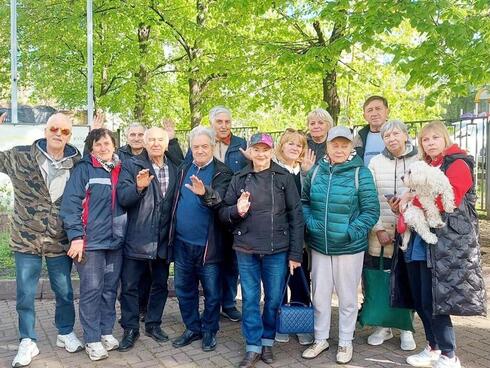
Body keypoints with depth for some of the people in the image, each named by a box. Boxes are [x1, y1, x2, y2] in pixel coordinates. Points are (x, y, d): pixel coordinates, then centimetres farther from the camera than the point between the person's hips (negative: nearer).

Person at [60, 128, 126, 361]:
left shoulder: (120, 170, 11)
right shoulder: (83, 169, -5)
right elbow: (70, 203, -13)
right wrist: (76, 236, -19)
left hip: (115, 240, 5)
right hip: (91, 241, -5)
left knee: (110, 288, 12)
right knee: (91, 290, 0)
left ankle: (106, 332, 26)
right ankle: (92, 340, 12)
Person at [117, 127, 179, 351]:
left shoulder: (174, 169, 8)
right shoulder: (131, 166, -3)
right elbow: (122, 198, -14)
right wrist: (139, 187, -34)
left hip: (163, 240, 4)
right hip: (136, 238, -3)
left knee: (160, 284, 14)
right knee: (130, 286, 4)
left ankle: (153, 324, 31)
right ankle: (130, 329, 19)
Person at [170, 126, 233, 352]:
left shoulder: (222, 172, -8)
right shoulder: (184, 169, 9)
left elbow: (219, 199, -25)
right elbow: (175, 200, 14)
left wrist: (205, 193, -47)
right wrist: (173, 232, 7)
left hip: (207, 244, -5)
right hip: (182, 243, 5)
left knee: (211, 292, 8)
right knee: (184, 290, 15)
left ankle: (209, 331, 27)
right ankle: (192, 328, 32)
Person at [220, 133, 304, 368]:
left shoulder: (284, 177, -2)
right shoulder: (239, 179, 4)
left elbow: (296, 216, -2)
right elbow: (223, 213, 7)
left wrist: (295, 253, -6)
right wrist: (236, 210, -16)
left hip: (277, 250, -1)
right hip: (246, 250, 1)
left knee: (274, 299, 10)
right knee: (250, 300, 8)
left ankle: (267, 341, 31)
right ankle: (253, 347, 23)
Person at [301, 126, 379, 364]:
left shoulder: (361, 173, -10)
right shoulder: (316, 171, 1)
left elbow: (371, 211, -10)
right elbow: (304, 202, 10)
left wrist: (351, 232, -19)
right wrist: (310, 223, -6)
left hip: (349, 247, -3)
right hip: (319, 245, 3)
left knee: (347, 297, 12)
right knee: (320, 295, 14)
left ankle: (345, 342, 30)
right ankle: (320, 339, 32)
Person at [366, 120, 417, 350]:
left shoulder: (419, 161, 0)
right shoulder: (376, 162, 4)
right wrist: (379, 229, -5)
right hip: (381, 231, 1)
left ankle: (406, 329, 22)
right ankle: (383, 326, 23)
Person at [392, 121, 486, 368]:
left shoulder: (458, 165, -4)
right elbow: (412, 198, 23)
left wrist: (412, 199, -8)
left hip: (443, 244, -7)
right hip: (417, 241, 8)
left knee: (431, 301, -7)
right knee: (419, 300, 10)